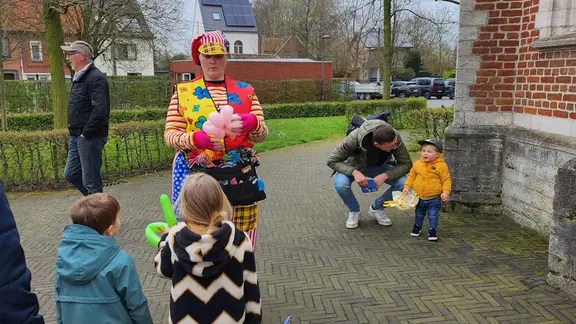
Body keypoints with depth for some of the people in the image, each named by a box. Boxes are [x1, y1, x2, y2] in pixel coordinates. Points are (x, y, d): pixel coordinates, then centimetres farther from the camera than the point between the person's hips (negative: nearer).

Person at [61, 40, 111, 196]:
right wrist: (74, 133, 14)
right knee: (71, 174, 16)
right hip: (76, 137, 10)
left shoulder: (96, 77, -16)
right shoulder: (79, 78, 15)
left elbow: (100, 110, -26)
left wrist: (86, 134, -20)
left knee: (91, 181, -3)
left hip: (89, 137, -10)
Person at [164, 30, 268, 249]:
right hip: (197, 176, -1)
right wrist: (196, 139, -21)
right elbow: (170, 134, -1)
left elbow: (262, 134, 4)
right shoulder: (184, 91, 5)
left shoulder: (246, 91, 9)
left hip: (240, 176, 2)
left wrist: (253, 123, -19)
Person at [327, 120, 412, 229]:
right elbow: (332, 161, -28)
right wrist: (354, 172, -43)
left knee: (404, 183, -23)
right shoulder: (354, 138, -37)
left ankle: (377, 208, 4)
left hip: (378, 167, 2)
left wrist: (386, 175, -38)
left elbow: (406, 164, -21)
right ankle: (354, 211, -1)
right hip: (354, 166, -2)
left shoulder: (395, 138, -30)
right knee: (340, 184, -34)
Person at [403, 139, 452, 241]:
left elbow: (446, 180, -11)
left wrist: (445, 192, -20)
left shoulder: (441, 165, -15)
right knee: (419, 214, 21)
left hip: (434, 198, -4)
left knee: (433, 215, 4)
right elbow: (411, 176, 8)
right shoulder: (417, 164, -4)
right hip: (419, 197, 4)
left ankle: (432, 230, 19)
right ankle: (417, 226, 40)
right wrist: (407, 187, 0)